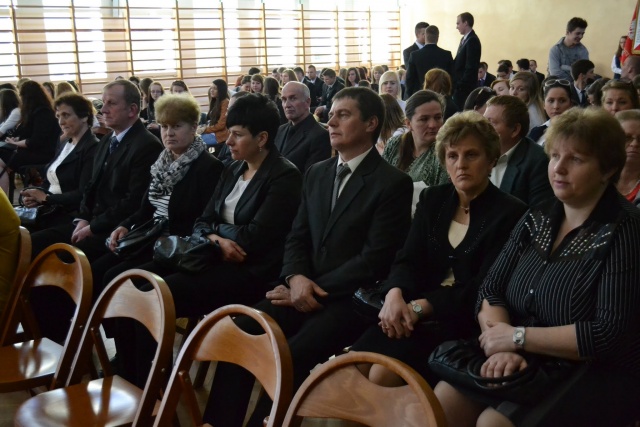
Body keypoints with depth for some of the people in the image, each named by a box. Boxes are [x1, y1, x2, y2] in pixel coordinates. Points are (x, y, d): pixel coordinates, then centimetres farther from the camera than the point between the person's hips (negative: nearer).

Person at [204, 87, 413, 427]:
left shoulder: (393, 183, -6)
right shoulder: (316, 173, 15)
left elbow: (374, 260, -13)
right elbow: (297, 238, 13)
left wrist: (316, 288, -14)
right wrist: (296, 277, -8)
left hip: (352, 299, -6)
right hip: (306, 290, 6)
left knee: (291, 356, -29)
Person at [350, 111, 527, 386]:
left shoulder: (510, 213, -5)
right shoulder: (432, 199, 11)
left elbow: (483, 287, -12)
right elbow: (408, 260, 3)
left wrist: (419, 307, -22)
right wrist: (395, 295, -21)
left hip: (466, 325, -4)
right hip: (415, 313, 5)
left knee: (384, 372, -26)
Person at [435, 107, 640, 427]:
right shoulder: (537, 219, 8)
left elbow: (610, 334, -20)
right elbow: (490, 292, 4)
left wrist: (517, 337, -16)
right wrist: (502, 345, -16)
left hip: (598, 376, -5)